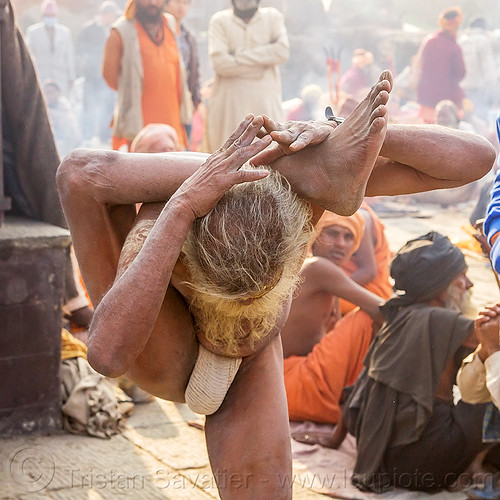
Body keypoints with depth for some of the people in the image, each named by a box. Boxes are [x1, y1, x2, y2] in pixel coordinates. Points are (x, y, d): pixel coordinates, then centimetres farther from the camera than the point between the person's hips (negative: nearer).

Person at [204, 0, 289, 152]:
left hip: (266, 101, 1)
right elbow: (220, 62, -8)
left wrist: (239, 54, -7)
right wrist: (264, 60, -5)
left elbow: (282, 51, -5)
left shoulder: (273, 17, 13)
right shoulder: (219, 21, 7)